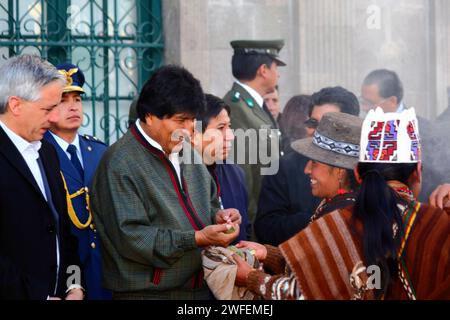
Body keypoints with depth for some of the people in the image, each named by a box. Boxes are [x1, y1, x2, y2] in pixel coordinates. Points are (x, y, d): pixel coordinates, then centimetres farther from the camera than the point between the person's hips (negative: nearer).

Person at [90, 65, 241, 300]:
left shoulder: (186, 151, 12)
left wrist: (217, 216, 0)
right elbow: (129, 238, -21)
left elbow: (207, 204, 24)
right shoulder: (120, 164, -14)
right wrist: (197, 238, -23)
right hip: (148, 292, -7)